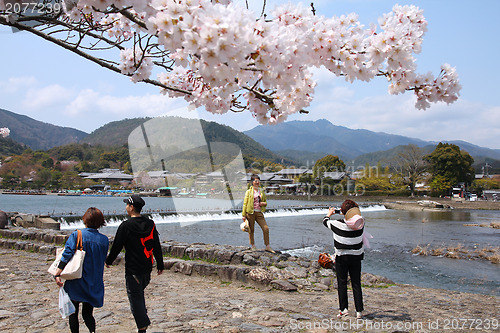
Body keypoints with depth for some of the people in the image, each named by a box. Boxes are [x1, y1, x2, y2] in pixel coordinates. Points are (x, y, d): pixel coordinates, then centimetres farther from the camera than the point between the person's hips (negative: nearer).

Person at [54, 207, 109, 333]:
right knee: (88, 313, 14)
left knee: (73, 312, 14)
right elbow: (103, 260, 7)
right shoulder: (104, 240, -1)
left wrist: (57, 274, -19)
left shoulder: (76, 235, -9)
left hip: (76, 282, -2)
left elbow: (67, 255, -17)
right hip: (94, 283, 2)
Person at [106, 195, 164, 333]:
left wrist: (108, 261, 11)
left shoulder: (125, 226, -13)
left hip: (133, 270, -6)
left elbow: (116, 246, -6)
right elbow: (157, 247, 8)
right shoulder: (150, 224, 4)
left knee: (135, 298, 2)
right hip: (147, 269, 6)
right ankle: (143, 322, 27)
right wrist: (160, 265, 17)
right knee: (139, 293, 23)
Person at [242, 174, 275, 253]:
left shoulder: (262, 192, 12)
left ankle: (267, 246, 7)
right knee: (251, 230, 5)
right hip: (250, 213, -3)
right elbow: (245, 204, 0)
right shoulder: (249, 192, 0)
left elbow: (265, 202, 23)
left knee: (266, 229, -4)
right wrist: (244, 215, -4)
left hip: (259, 213, 3)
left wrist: (264, 203, -2)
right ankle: (253, 246, 19)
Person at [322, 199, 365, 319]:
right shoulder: (360, 224, -8)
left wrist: (329, 213, 27)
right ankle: (359, 311, 8)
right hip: (356, 257, 3)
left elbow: (325, 221, 5)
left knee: (342, 283, 7)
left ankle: (344, 308, 6)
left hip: (341, 257, -2)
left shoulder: (337, 224, -15)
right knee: (356, 284, 7)